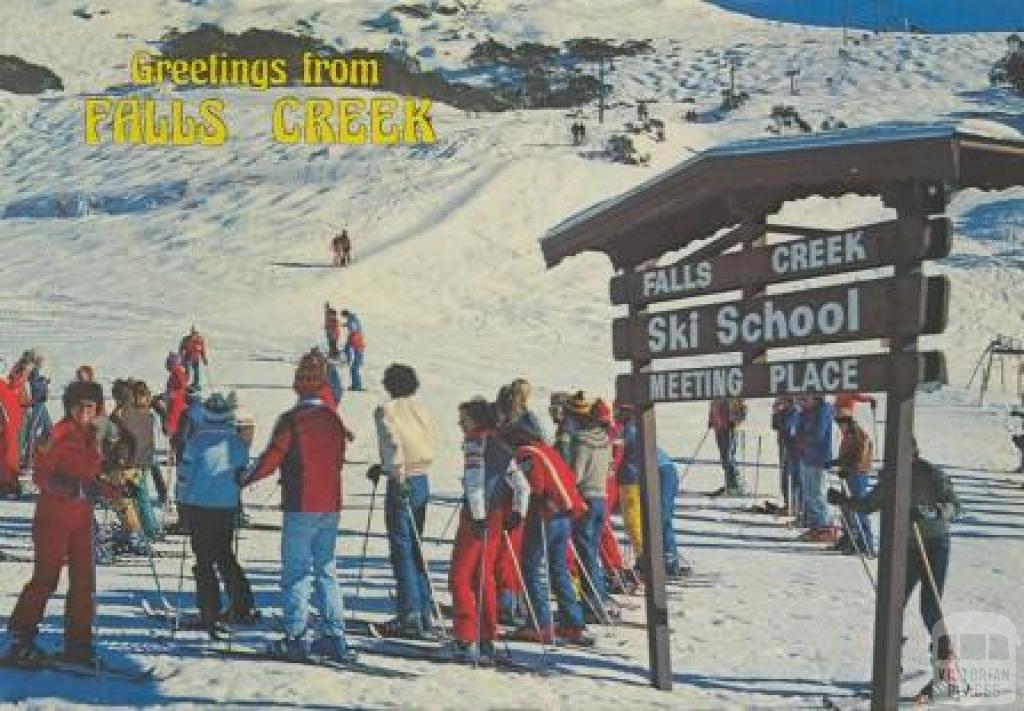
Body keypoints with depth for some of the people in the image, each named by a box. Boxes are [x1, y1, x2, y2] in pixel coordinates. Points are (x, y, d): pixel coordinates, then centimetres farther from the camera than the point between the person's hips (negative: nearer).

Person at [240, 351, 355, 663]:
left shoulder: (290, 420, -11)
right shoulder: (334, 419, 5)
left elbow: (271, 459, -8)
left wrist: (246, 477, 9)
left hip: (300, 508, -5)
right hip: (331, 506, 5)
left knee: (296, 572, 0)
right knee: (327, 570, 11)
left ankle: (295, 638, -2)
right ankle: (334, 637, 10)